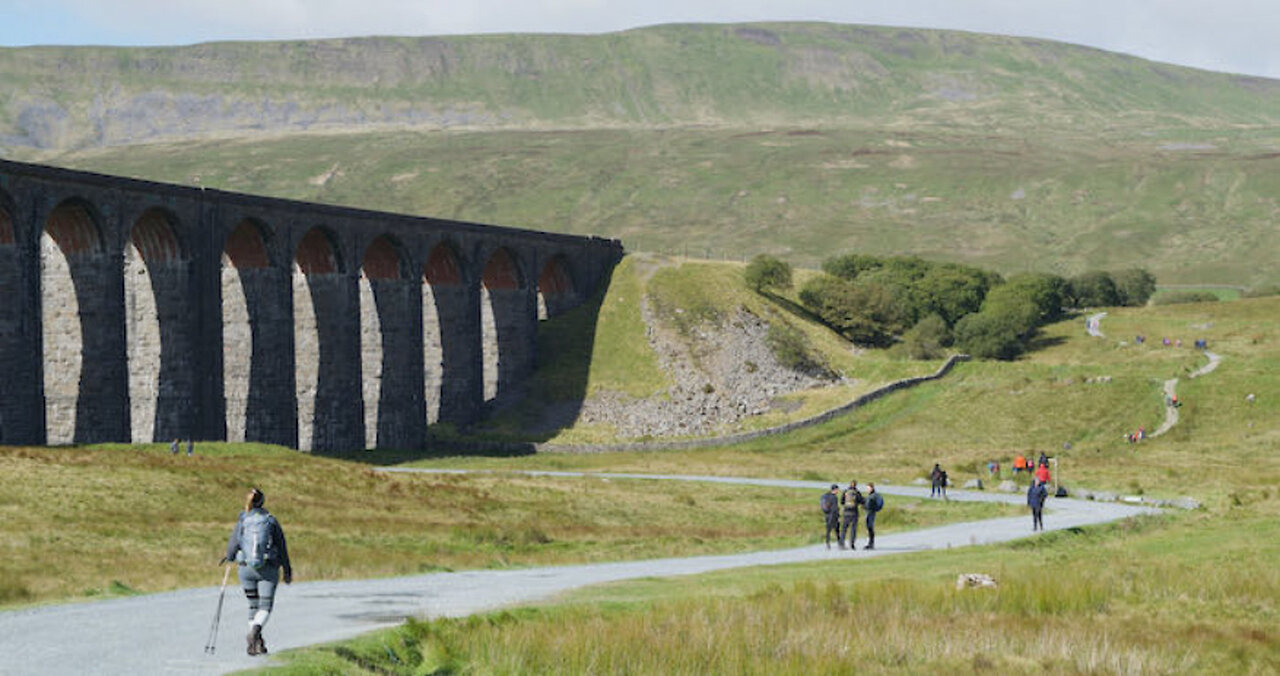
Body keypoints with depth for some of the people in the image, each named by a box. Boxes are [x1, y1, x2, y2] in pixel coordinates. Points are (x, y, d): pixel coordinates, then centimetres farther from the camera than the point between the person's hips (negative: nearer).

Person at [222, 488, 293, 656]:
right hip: (268, 569, -2)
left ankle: (256, 643, 14)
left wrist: (228, 558, 22)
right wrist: (287, 570, 12)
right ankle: (255, 629, -27)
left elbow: (233, 546, -1)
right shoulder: (271, 521, 0)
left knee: (253, 605, 15)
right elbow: (282, 548, 3)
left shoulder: (241, 522, 1)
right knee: (265, 606, 1)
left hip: (246, 569, 2)